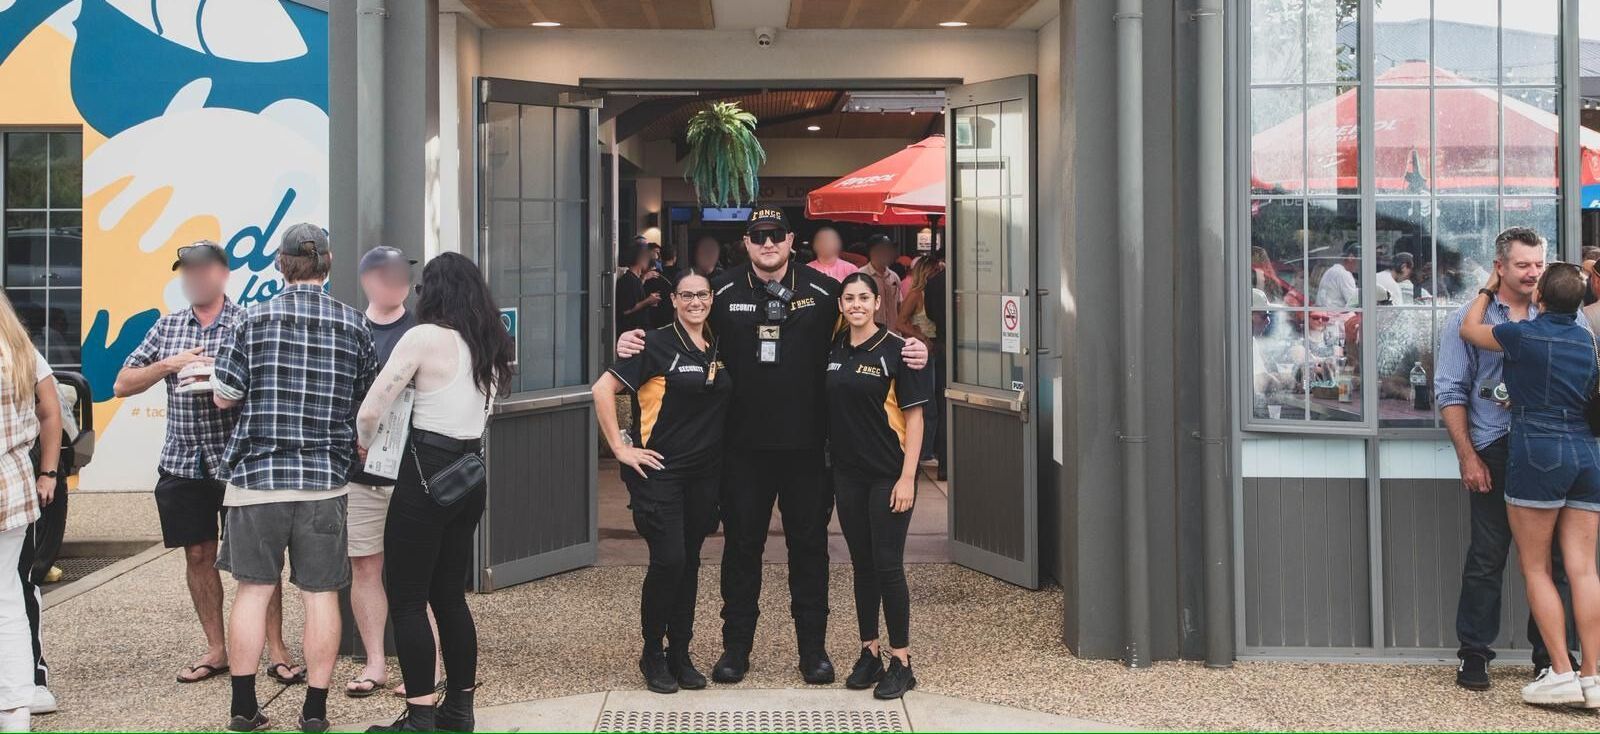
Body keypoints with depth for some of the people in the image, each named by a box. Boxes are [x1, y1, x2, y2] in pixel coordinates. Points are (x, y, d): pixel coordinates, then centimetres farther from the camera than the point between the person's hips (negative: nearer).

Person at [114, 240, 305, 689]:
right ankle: (216, 650, 20)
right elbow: (122, 386, 9)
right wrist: (169, 365, -7)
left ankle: (276, 651, 5)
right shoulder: (167, 327, 10)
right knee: (198, 555, 10)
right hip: (183, 462, 4)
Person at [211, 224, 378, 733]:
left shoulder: (254, 320, -4)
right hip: (326, 479, 1)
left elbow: (223, 397, -1)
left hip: (257, 475, -1)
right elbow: (370, 400, 8)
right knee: (321, 594, 6)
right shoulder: (354, 325, 0)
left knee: (253, 589, 7)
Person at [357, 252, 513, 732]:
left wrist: (366, 443, 5)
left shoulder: (424, 337, -11)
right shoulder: (490, 345, 9)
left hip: (426, 475, -7)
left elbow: (371, 410, -13)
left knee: (408, 601, -1)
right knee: (450, 594, 16)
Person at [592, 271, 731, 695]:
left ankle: (680, 655, 20)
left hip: (704, 472, 6)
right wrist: (620, 448, -12)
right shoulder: (657, 345, -8)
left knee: (689, 562, 9)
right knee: (668, 560, -11)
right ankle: (652, 655, 5)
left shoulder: (719, 350, 10)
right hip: (659, 469, -5)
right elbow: (603, 389, -12)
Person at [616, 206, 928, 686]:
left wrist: (911, 351, -12)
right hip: (744, 444, 0)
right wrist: (633, 342, -9)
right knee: (742, 543, 8)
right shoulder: (722, 292, 3)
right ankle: (736, 645, 19)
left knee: (809, 543, 8)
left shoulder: (823, 292, 1)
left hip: (806, 444, 0)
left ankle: (813, 648, 18)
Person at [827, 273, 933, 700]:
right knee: (862, 565, 11)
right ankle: (869, 654, 21)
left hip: (888, 475, -5)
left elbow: (914, 417, -9)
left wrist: (907, 477, -14)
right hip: (848, 473, 5)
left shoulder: (895, 351, -8)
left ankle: (901, 662, 4)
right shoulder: (834, 352, 8)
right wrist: (831, 458, 7)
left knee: (887, 565, -5)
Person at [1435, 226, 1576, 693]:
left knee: (1550, 556, 7)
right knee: (1487, 557, 0)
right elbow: (1450, 392, 0)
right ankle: (1473, 654, 9)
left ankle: (1549, 653, 18)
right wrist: (1468, 457, -7)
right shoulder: (1471, 318, 2)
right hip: (1494, 453, -3)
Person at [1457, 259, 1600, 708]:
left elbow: (1470, 329, 14)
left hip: (1538, 454, -5)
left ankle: (1562, 673, -3)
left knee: (1536, 568, 2)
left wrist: (1488, 288, 28)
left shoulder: (1524, 335, -5)